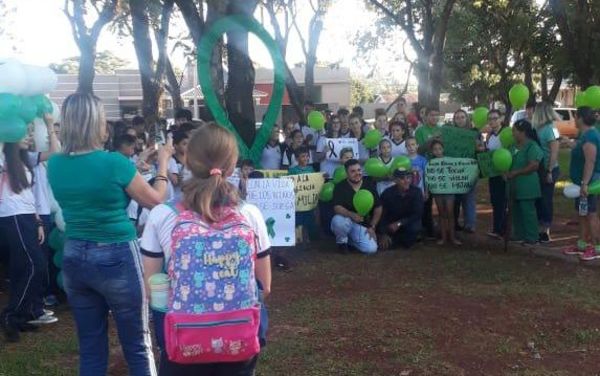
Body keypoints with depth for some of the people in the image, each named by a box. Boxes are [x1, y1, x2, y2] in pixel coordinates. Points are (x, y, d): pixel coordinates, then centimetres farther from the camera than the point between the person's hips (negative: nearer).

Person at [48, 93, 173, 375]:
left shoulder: (54, 165, -1)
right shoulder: (114, 163, -17)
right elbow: (155, 200, -4)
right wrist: (163, 162, 9)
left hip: (74, 258, 6)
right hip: (116, 258, -5)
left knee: (90, 347, 15)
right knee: (137, 346, 8)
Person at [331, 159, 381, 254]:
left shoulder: (370, 185, 1)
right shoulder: (340, 186, -8)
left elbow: (378, 208, 5)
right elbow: (337, 208, -20)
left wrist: (372, 227, -3)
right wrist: (351, 214, -38)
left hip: (363, 225, 3)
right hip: (347, 221, -2)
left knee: (371, 249, -20)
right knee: (337, 220, -39)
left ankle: (350, 240, 14)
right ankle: (342, 241, -3)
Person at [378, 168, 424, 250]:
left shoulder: (416, 192, -17)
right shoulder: (388, 193, -17)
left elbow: (417, 214, -18)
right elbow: (382, 215, -16)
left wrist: (399, 223, -27)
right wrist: (383, 234, -24)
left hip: (409, 221, 0)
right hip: (391, 223, 0)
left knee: (415, 227, -33)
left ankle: (407, 241, 3)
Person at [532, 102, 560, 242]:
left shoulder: (550, 128, -13)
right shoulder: (539, 128, 7)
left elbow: (554, 152, -16)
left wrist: (550, 172, -18)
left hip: (548, 169, -7)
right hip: (539, 168, 7)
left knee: (546, 199, 1)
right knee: (538, 198, 12)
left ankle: (546, 232, 10)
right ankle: (540, 229, 23)